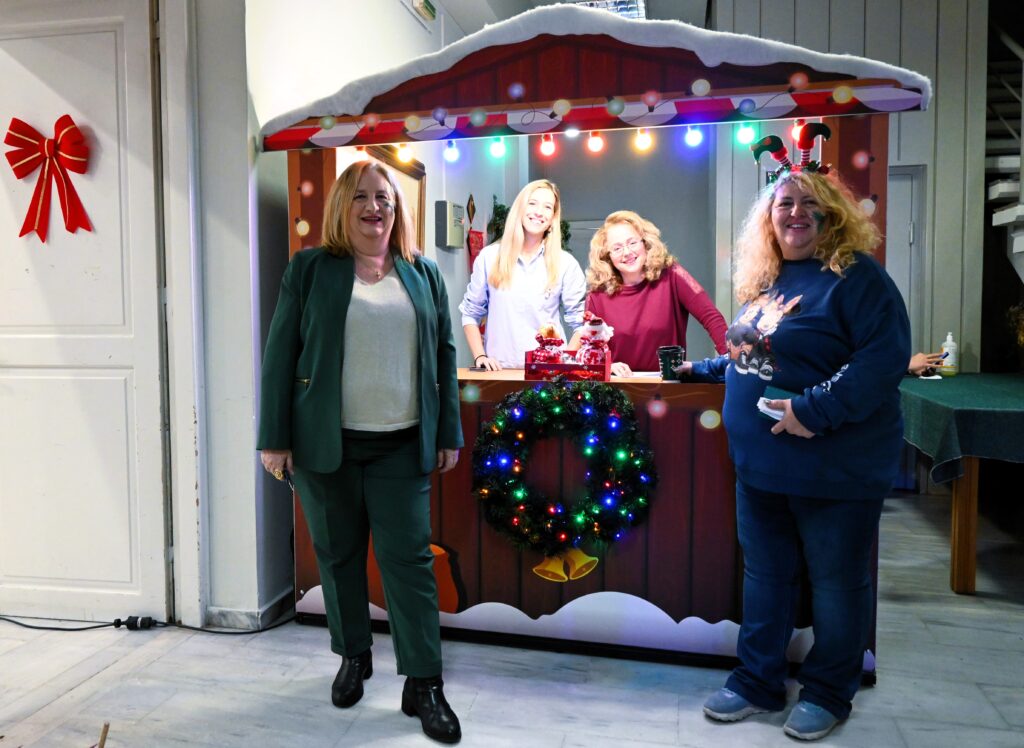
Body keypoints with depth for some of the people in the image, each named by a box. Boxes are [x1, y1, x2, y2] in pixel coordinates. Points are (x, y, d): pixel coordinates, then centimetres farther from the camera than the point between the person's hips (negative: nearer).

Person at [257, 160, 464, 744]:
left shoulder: (424, 274, 10)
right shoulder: (310, 269, 4)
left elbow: (445, 354, 9)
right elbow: (281, 353, 0)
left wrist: (449, 433, 4)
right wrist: (275, 437, -5)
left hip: (402, 446, 1)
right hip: (326, 444, 0)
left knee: (409, 559, 0)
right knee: (339, 554, 12)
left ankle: (424, 684, 10)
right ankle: (354, 657, 33)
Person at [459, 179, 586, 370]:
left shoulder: (566, 263, 4)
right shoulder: (489, 256, 7)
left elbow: (581, 322, 7)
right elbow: (470, 313, 13)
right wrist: (479, 356, 2)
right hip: (499, 369, 0)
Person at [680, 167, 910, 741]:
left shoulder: (855, 275, -11)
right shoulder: (764, 281, 12)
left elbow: (885, 357, -22)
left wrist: (815, 410, -27)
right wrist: (704, 368, 26)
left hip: (834, 467, -7)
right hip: (760, 465, 7)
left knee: (836, 581, 10)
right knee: (765, 575, 17)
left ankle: (829, 694, 30)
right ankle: (757, 683, 33)